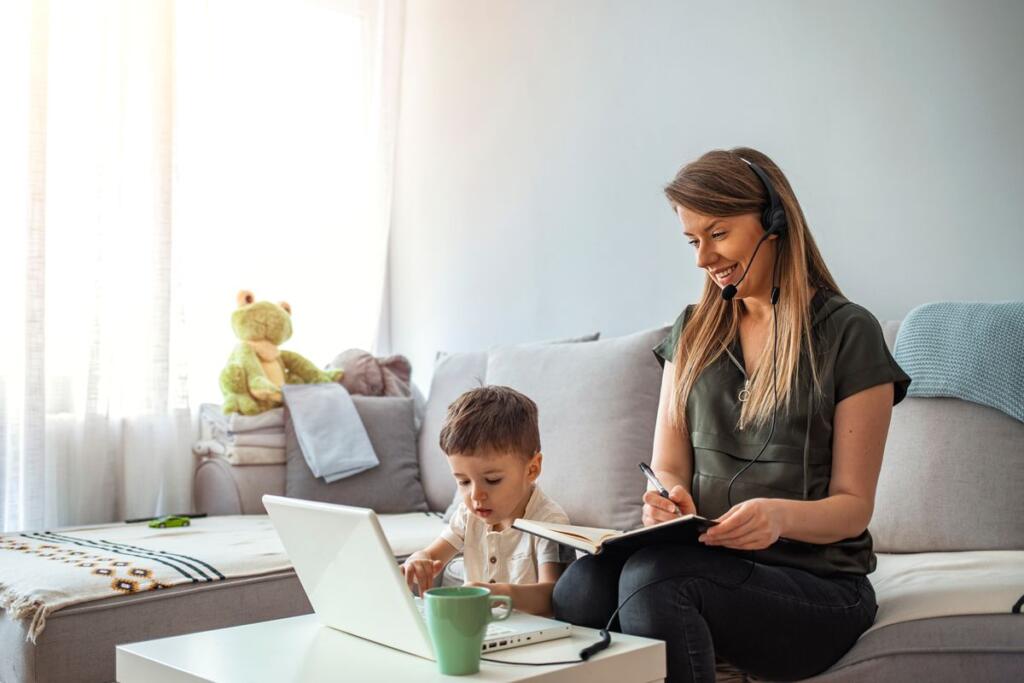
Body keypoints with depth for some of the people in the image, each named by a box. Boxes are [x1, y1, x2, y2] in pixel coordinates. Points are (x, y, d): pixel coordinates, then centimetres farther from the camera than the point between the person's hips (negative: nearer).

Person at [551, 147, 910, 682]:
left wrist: (781, 516, -23)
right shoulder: (693, 331, 15)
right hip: (707, 563, 4)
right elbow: (667, 467, 9)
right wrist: (668, 498, -16)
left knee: (653, 576, -35)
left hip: (815, 582, -3)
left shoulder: (848, 333, -1)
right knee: (581, 587, -31)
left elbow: (853, 505, -2)